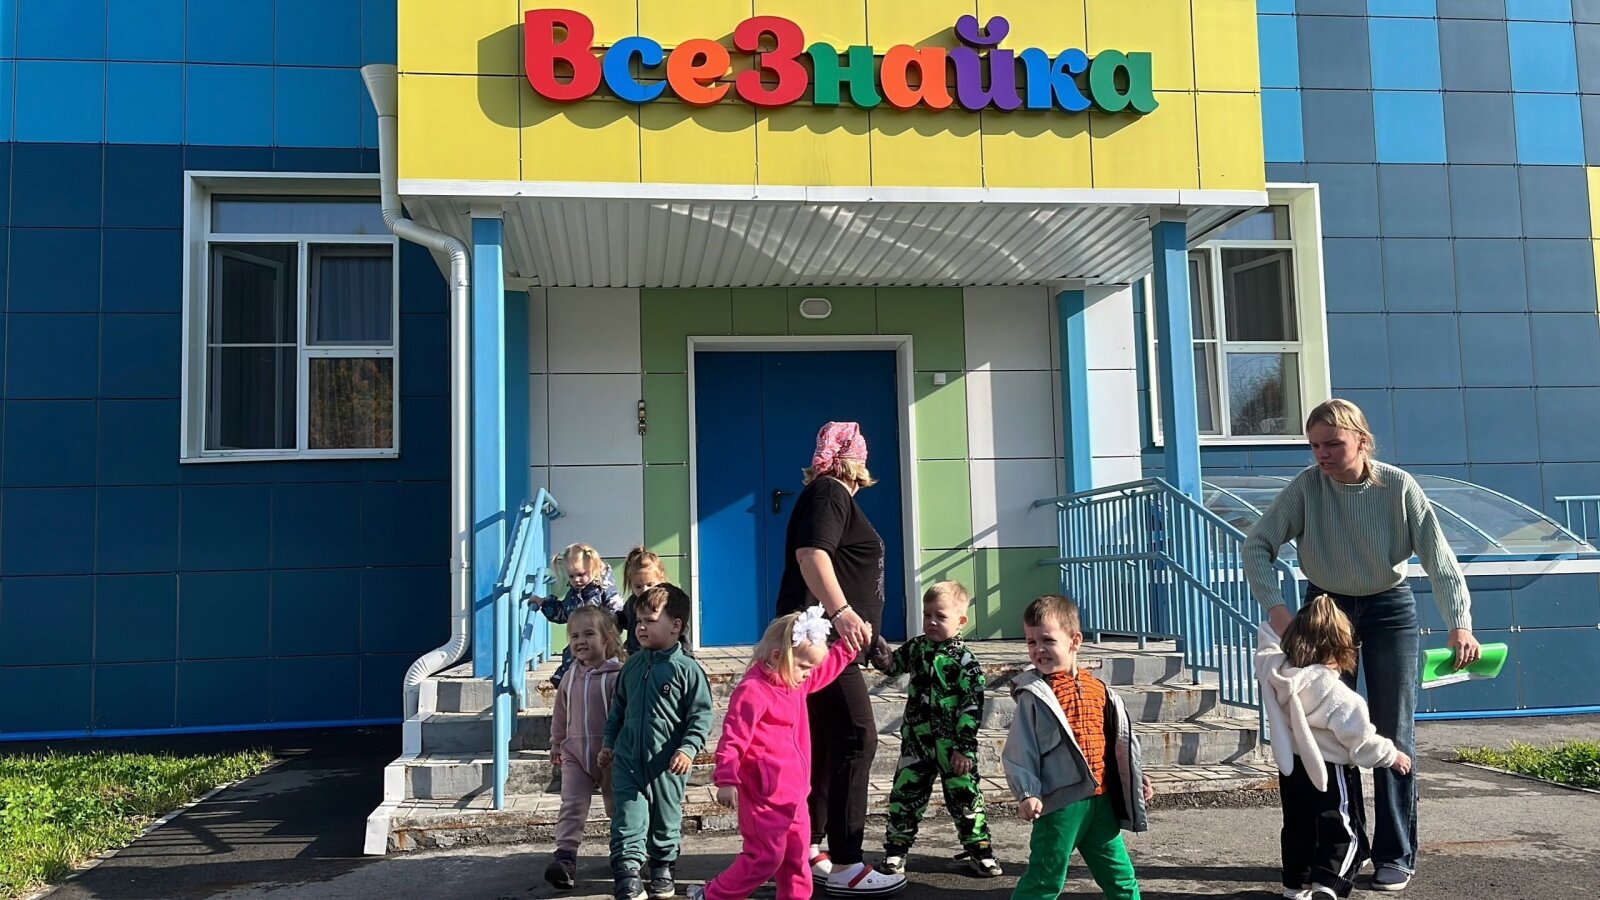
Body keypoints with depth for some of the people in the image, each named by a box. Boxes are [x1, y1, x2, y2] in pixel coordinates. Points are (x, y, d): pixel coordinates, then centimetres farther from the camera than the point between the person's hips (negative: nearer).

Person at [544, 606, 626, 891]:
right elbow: (560, 714, 17)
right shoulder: (570, 677, 4)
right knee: (572, 805, -9)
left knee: (617, 805, 13)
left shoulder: (618, 674, -15)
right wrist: (556, 744, 23)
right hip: (575, 752, 3)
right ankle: (565, 856, -12)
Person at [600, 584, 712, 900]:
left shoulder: (687, 669, -11)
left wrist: (688, 749, -21)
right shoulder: (632, 665, 5)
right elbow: (618, 706, 17)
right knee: (628, 818, -3)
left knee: (666, 818, 13)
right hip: (628, 759, 3)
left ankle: (663, 868, 31)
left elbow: (701, 715, -11)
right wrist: (609, 742, 15)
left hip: (667, 763, -3)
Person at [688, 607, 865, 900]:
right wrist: (727, 781, -23)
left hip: (794, 793, 9)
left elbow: (827, 668, 28)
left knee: (797, 856, 14)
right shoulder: (753, 691, -20)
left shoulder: (796, 683, 8)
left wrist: (849, 645, 20)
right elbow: (732, 740, -21)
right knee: (766, 857, -3)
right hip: (765, 795, -9)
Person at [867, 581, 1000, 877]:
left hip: (952, 745, -4)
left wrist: (964, 748, -14)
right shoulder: (916, 647, 3)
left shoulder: (965, 661, -11)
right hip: (916, 741, 4)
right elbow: (893, 665, 18)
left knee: (964, 795, 5)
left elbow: (972, 707, -12)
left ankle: (979, 848, 18)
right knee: (905, 793, 9)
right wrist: (882, 655, -7)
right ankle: (896, 847, 20)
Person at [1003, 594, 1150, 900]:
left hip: (1101, 800, 5)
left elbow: (1119, 740, 18)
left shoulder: (1098, 689, 7)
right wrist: (1027, 794, -19)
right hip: (1060, 802, -5)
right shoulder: (1034, 695, -9)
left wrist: (1136, 776, 13)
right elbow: (1019, 751, -11)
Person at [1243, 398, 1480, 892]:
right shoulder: (1307, 487, -18)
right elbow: (1258, 544, -19)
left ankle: (1396, 855, 12)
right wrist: (1275, 607, -32)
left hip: (1388, 610, -1)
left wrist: (1460, 624, -35)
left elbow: (1439, 559, -22)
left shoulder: (1399, 487, -19)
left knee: (1393, 731, 2)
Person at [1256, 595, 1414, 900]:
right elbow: (1362, 742, -17)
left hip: (1291, 769, 6)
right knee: (1341, 831, 4)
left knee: (1297, 828, 19)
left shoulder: (1275, 672, -10)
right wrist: (1392, 756, 0)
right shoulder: (1339, 697, -25)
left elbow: (1267, 650, 15)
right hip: (1330, 773, -6)